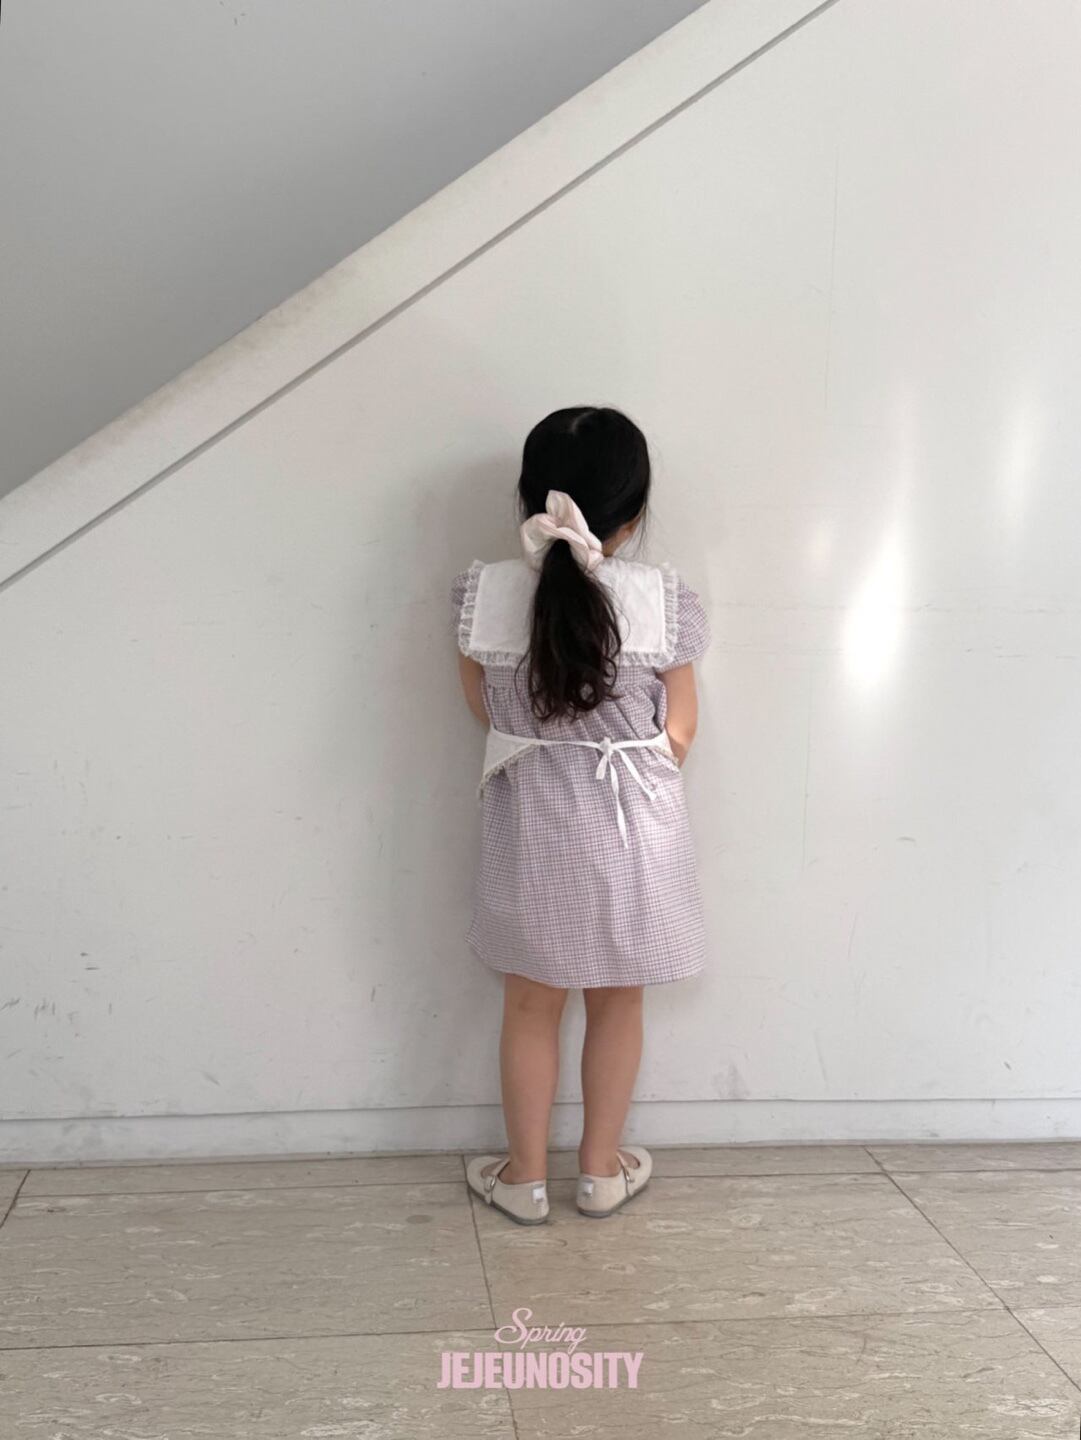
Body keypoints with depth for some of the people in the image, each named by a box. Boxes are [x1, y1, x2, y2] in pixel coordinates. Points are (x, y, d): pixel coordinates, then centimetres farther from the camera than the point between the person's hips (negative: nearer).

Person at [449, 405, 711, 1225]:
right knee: (617, 1003, 17)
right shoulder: (665, 599, -14)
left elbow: (483, 706, 3)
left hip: (530, 825, 1)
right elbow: (680, 732, -5)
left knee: (531, 1006, 16)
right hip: (631, 826, -1)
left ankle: (526, 1175, 27)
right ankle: (603, 1169, 30)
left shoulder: (482, 593, -10)